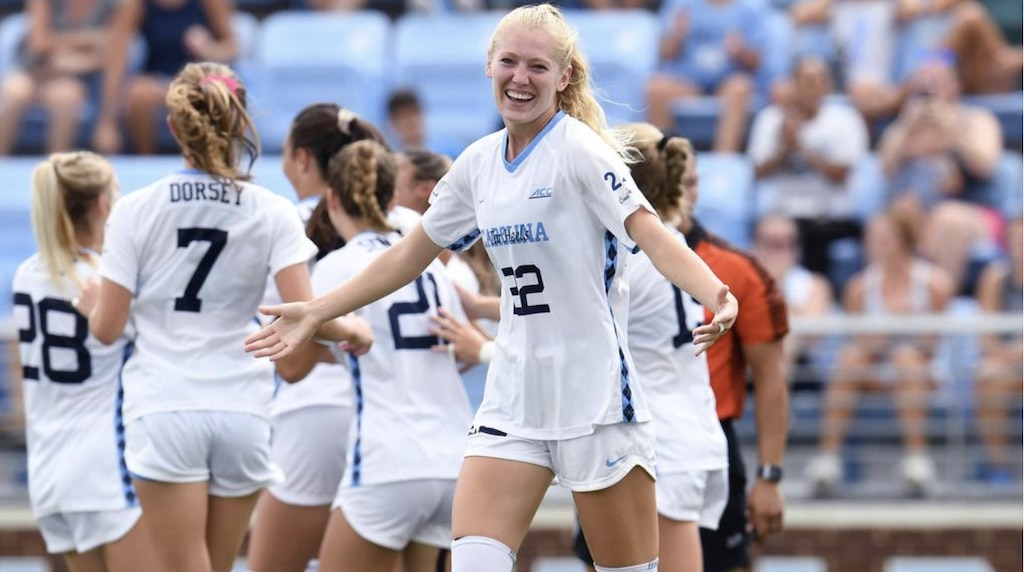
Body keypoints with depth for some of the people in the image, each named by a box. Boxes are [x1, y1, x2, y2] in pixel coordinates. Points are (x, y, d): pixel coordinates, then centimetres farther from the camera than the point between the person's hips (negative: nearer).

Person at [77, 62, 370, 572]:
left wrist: (90, 305, 21)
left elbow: (106, 328, -1)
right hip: (241, 411, 2)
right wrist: (351, 331, 10)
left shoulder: (136, 210, -2)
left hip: (164, 410, -2)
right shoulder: (273, 214, 0)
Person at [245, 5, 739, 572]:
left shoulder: (579, 149, -11)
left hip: (593, 392, -6)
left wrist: (715, 296, -41)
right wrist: (315, 312, 22)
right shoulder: (479, 163, 8)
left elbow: (650, 232, -23)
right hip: (514, 395, 6)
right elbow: (410, 253, 21)